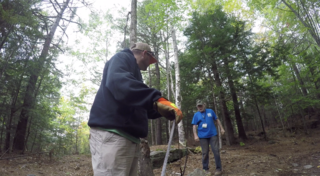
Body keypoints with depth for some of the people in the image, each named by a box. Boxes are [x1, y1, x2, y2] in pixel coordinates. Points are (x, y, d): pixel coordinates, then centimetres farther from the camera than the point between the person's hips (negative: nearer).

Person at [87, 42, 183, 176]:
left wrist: (162, 111, 31)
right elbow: (118, 82, -24)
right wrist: (157, 99, -32)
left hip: (129, 137, 10)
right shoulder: (122, 58, 2)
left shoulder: (134, 72, 30)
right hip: (111, 134, -10)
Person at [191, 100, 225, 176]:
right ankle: (205, 169, 21)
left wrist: (221, 128, 9)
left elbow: (217, 120, 12)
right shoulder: (196, 115, 2)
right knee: (205, 153, 7)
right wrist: (195, 135, -12)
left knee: (216, 151, 0)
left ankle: (218, 168, 13)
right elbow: (194, 126, -2)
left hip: (213, 134, 1)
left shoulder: (210, 111, 5)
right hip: (203, 136, 0)